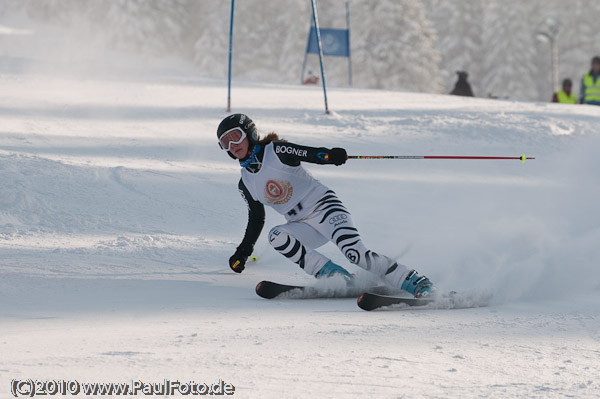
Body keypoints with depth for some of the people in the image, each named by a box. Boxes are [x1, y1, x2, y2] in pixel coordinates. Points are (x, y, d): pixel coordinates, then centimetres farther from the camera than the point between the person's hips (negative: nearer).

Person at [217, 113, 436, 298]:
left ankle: (416, 283, -20)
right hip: (303, 226, 6)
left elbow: (311, 154, -19)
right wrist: (244, 251, 21)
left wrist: (330, 155, -41)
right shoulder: (245, 184, 10)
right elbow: (256, 218, 22)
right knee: (276, 236, -27)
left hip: (324, 207, -5)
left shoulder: (276, 151, -7)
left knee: (355, 252, -27)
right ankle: (337, 277, -28)